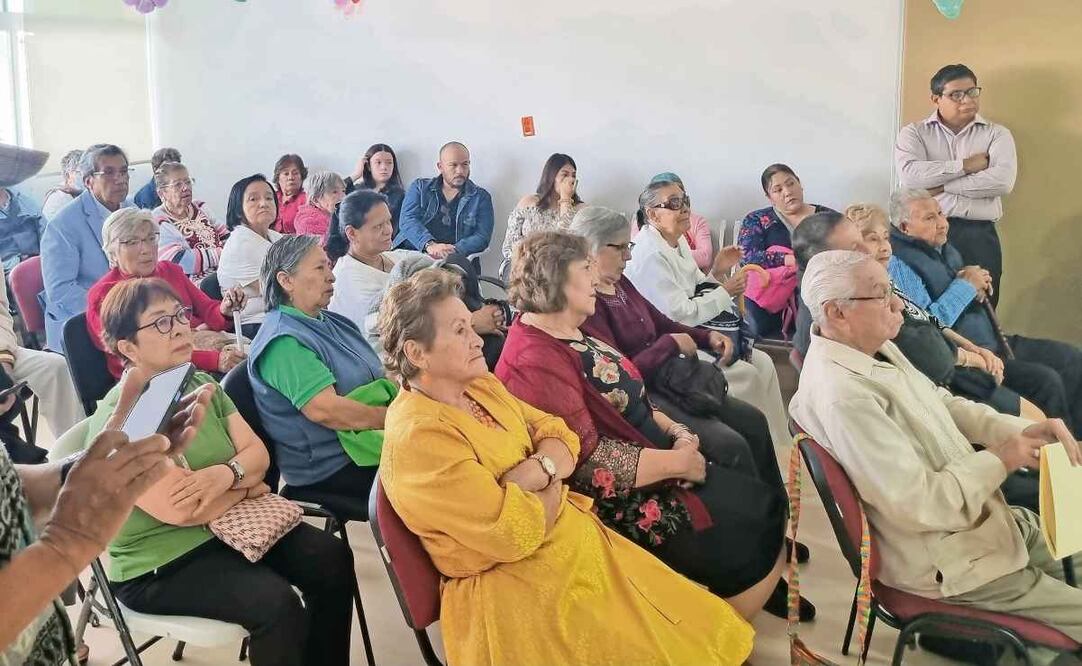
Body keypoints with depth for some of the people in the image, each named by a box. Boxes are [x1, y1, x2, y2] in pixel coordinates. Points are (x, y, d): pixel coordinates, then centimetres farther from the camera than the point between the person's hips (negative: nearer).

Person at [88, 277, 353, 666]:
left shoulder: (201, 383, 5)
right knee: (277, 604, -26)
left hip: (229, 526, 7)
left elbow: (257, 453, 3)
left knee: (332, 559, -8)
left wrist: (227, 474, -21)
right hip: (159, 563, -7)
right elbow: (181, 508, -26)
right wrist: (246, 487, -9)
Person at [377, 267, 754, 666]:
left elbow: (559, 437, 7)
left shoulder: (480, 386, 6)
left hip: (578, 541, 8)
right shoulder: (416, 436, -22)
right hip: (518, 589, -8)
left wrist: (538, 471, -15)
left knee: (710, 631, 3)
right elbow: (512, 532, -24)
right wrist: (554, 483, -6)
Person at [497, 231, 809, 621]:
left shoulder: (570, 333, 9)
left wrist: (678, 432, -1)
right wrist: (678, 462, -18)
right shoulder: (535, 361, -22)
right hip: (623, 491, -10)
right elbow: (590, 460, -25)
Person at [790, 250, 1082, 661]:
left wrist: (1021, 431, -4)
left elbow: (943, 403, 12)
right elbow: (918, 504, -30)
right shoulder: (844, 396, -32)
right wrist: (998, 462, -17)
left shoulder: (876, 348, 0)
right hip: (949, 565, -10)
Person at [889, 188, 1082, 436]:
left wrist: (979, 288, 2)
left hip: (992, 342, 10)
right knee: (1045, 381, -21)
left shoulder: (943, 248, 14)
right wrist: (965, 286, -16)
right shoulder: (900, 264, -16)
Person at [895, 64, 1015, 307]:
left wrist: (941, 187, -9)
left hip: (979, 237, 1)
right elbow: (910, 175, -12)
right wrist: (966, 165, -8)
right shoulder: (914, 132, 7)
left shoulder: (997, 134, 9)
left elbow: (1003, 181, -9)